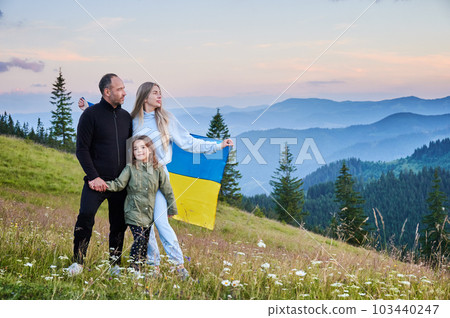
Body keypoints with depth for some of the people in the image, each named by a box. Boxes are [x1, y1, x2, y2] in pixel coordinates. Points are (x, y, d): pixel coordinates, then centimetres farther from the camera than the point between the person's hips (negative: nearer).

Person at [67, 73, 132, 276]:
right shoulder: (91, 114, -4)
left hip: (120, 183, 5)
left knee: (119, 224, 7)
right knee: (85, 217, -14)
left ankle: (115, 264, 19)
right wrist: (93, 176, -13)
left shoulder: (126, 117, 11)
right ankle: (78, 262, -1)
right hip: (97, 181, -5)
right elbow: (82, 149, -7)